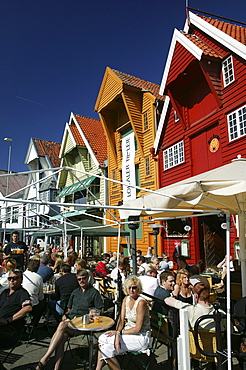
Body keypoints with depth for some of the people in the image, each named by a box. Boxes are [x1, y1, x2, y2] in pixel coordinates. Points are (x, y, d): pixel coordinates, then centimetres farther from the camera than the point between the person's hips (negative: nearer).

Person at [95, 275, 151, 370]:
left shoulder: (141, 302, -21)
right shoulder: (126, 299, 1)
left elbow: (137, 328, -19)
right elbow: (121, 320, -1)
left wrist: (118, 332, -14)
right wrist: (117, 336, -18)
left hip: (141, 337, -7)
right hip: (129, 331, 7)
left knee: (107, 349, -18)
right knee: (102, 338, -9)